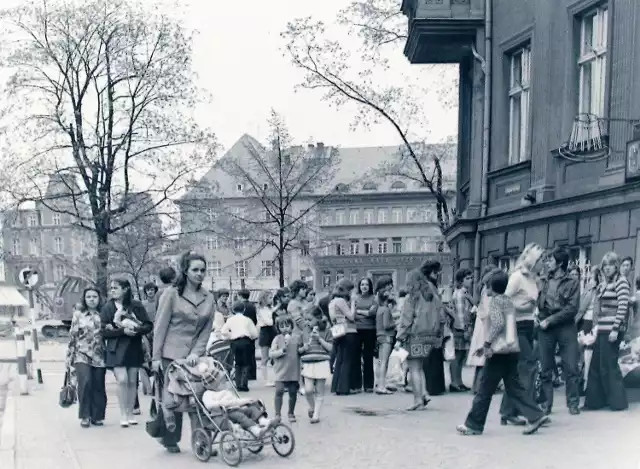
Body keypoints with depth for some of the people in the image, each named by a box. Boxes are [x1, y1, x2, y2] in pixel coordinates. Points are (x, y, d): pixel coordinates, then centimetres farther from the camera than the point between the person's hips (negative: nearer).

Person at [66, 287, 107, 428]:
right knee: (85, 383, -18)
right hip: (82, 355, -1)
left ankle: (97, 416, 16)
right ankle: (85, 416, -5)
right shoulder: (78, 314, 6)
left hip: (99, 356, 1)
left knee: (98, 387, 2)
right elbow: (72, 336, 6)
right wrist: (69, 357, 4)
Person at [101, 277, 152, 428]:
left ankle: (130, 413, 19)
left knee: (132, 381, 6)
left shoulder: (137, 306, 0)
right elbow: (104, 331, -7)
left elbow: (149, 325, 0)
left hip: (134, 348, 2)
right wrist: (123, 331, -19)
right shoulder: (107, 308, 0)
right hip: (116, 349, -1)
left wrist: (137, 330, -19)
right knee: (122, 380, -12)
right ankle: (123, 414, 1)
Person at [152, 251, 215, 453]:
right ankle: (170, 440, 19)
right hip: (171, 356, -3)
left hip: (194, 357, 3)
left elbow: (207, 329, 4)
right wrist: (156, 357, -8)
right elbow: (160, 327, -5)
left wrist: (196, 352, -9)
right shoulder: (172, 294, -5)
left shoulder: (208, 298, 6)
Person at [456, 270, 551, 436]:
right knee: (514, 386, 11)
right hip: (512, 349, 8)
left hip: (499, 351, -8)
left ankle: (473, 425, 6)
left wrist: (487, 343, -19)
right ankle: (536, 416, 3)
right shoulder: (509, 301, 17)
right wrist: (488, 346, 23)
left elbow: (498, 323, -22)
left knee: (485, 388, -1)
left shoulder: (495, 301, -9)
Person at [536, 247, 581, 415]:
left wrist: (549, 320, -12)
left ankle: (573, 403, 11)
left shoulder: (572, 283, 1)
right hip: (545, 329, 2)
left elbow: (572, 309, -8)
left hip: (566, 328, -2)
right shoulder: (542, 282, 10)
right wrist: (537, 317, -9)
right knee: (545, 369, 4)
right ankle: (546, 404, 11)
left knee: (571, 367, 1)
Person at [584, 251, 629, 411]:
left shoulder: (621, 281, -7)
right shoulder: (604, 283, 17)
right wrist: (596, 328, 15)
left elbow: (623, 307, -15)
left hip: (612, 330, -8)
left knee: (609, 366, -3)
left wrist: (615, 329, -20)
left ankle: (618, 401, 8)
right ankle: (595, 400, 14)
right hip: (602, 329, 8)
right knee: (596, 366, 8)